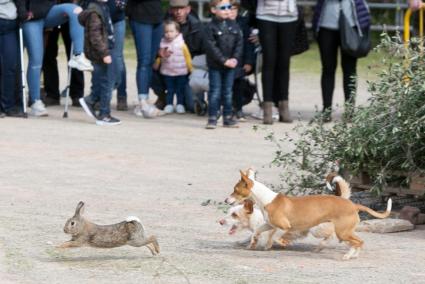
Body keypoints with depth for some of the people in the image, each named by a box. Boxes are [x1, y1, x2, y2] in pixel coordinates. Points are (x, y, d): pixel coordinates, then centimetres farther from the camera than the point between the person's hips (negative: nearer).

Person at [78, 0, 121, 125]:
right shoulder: (94, 13, -19)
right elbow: (95, 36, -22)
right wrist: (104, 53, -23)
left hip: (106, 50, 9)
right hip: (100, 53, -9)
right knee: (107, 82, -1)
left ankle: (90, 101, 22)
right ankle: (104, 115, 7)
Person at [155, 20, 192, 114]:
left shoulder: (181, 44, -9)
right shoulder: (163, 43, -3)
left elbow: (187, 56, -2)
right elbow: (159, 56, 9)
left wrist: (190, 68, 1)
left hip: (181, 72, -2)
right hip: (167, 72, 2)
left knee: (180, 89, 6)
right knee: (170, 89, 8)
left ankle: (180, 105, 15)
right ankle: (169, 105, 15)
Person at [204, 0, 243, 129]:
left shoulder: (234, 26, 5)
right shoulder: (211, 27, -9)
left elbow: (239, 44, 4)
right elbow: (212, 47, -14)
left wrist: (235, 58, -11)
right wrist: (224, 60, -18)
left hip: (230, 65, 4)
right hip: (215, 65, -4)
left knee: (228, 92, 9)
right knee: (215, 92, -3)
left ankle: (228, 117, 15)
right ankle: (212, 118, 0)